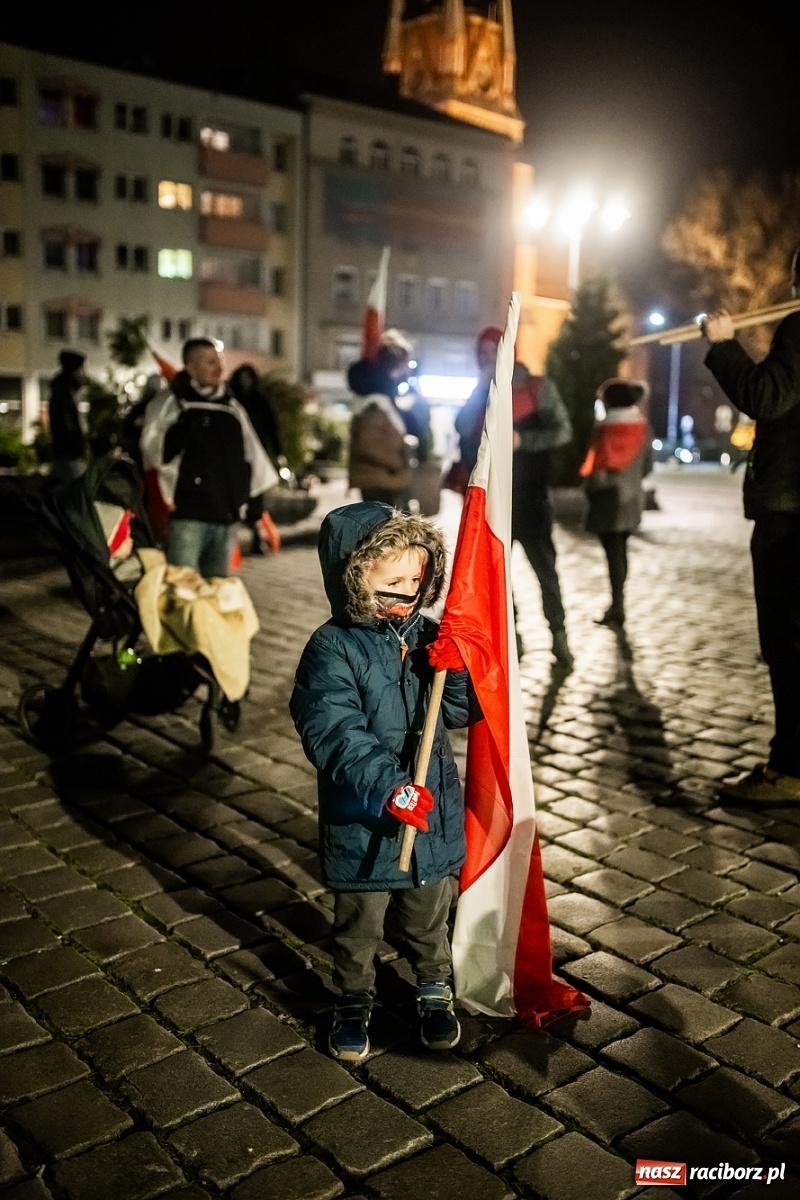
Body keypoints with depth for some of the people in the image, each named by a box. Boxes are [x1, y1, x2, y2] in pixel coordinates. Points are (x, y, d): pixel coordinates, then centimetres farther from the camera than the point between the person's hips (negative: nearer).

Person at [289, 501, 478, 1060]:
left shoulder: (426, 635, -3)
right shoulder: (333, 648, -18)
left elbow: (462, 711, -1)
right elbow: (333, 734, -26)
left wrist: (454, 671, -21)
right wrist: (387, 787, -34)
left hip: (432, 812, 4)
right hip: (361, 820, -4)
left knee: (429, 918, 23)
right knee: (359, 926, 17)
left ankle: (435, 991, 46)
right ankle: (355, 1003, 40)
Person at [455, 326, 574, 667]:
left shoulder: (537, 387, -1)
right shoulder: (479, 394, 12)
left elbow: (562, 430, -7)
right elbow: (463, 430, -4)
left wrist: (523, 439, -20)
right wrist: (482, 387, -9)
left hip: (529, 495, -4)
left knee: (544, 565, -2)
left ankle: (558, 632, 7)